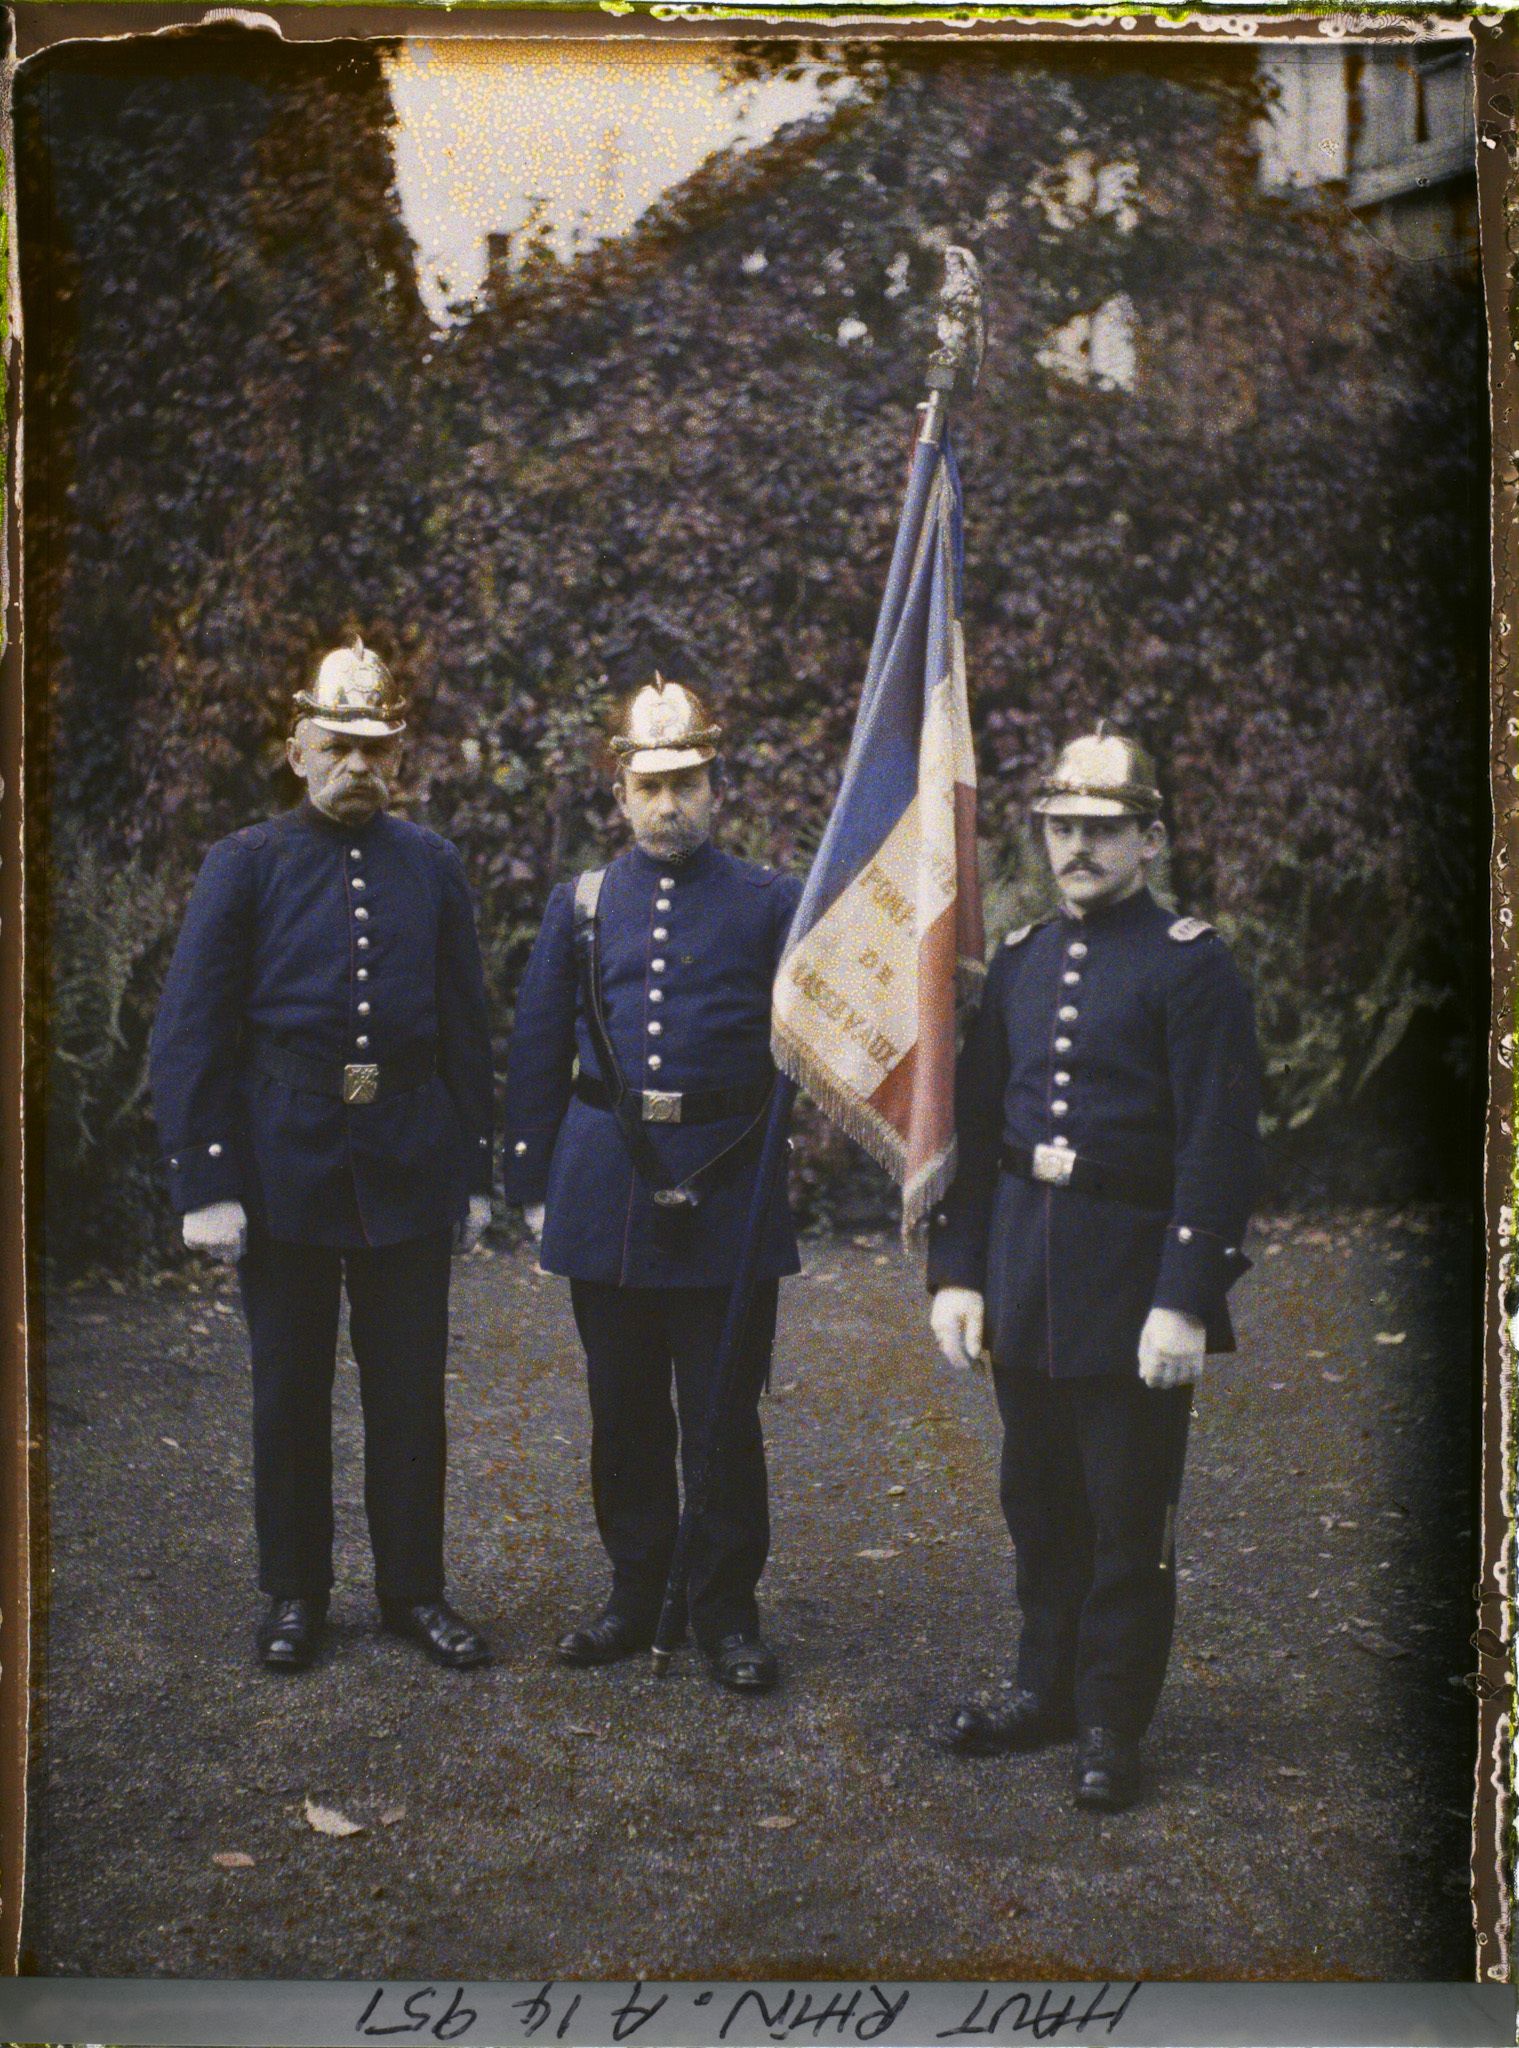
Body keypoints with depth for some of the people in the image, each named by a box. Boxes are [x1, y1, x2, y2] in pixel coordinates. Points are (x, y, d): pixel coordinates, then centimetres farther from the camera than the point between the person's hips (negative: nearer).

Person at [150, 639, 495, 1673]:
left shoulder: (434, 866, 7)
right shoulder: (245, 865, -1)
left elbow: (467, 1029, 10)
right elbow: (189, 1034, -4)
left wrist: (474, 1172, 7)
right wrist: (207, 1184, -10)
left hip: (409, 1168, 2)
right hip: (286, 1160, -2)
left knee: (412, 1390, 6)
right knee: (290, 1392, 9)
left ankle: (415, 1588, 21)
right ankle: (296, 1595, 23)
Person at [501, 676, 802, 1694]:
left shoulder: (773, 903, 1)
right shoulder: (582, 903, 8)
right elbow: (537, 1050, 10)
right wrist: (534, 1181, 8)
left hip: (728, 1190, -2)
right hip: (606, 1185, 3)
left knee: (726, 1416, 3)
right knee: (626, 1411, 12)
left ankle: (728, 1611, 17)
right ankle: (637, 1596, 26)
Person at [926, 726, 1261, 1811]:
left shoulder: (1192, 963, -8)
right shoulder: (1019, 959, 10)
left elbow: (1220, 1145, -13)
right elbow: (974, 1123, 12)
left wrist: (1187, 1301, -18)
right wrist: (957, 1271, 6)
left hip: (1132, 1275, -5)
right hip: (1025, 1273, 6)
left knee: (1129, 1512, 4)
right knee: (1040, 1502, 16)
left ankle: (1113, 1722, 18)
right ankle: (1047, 1686, 32)